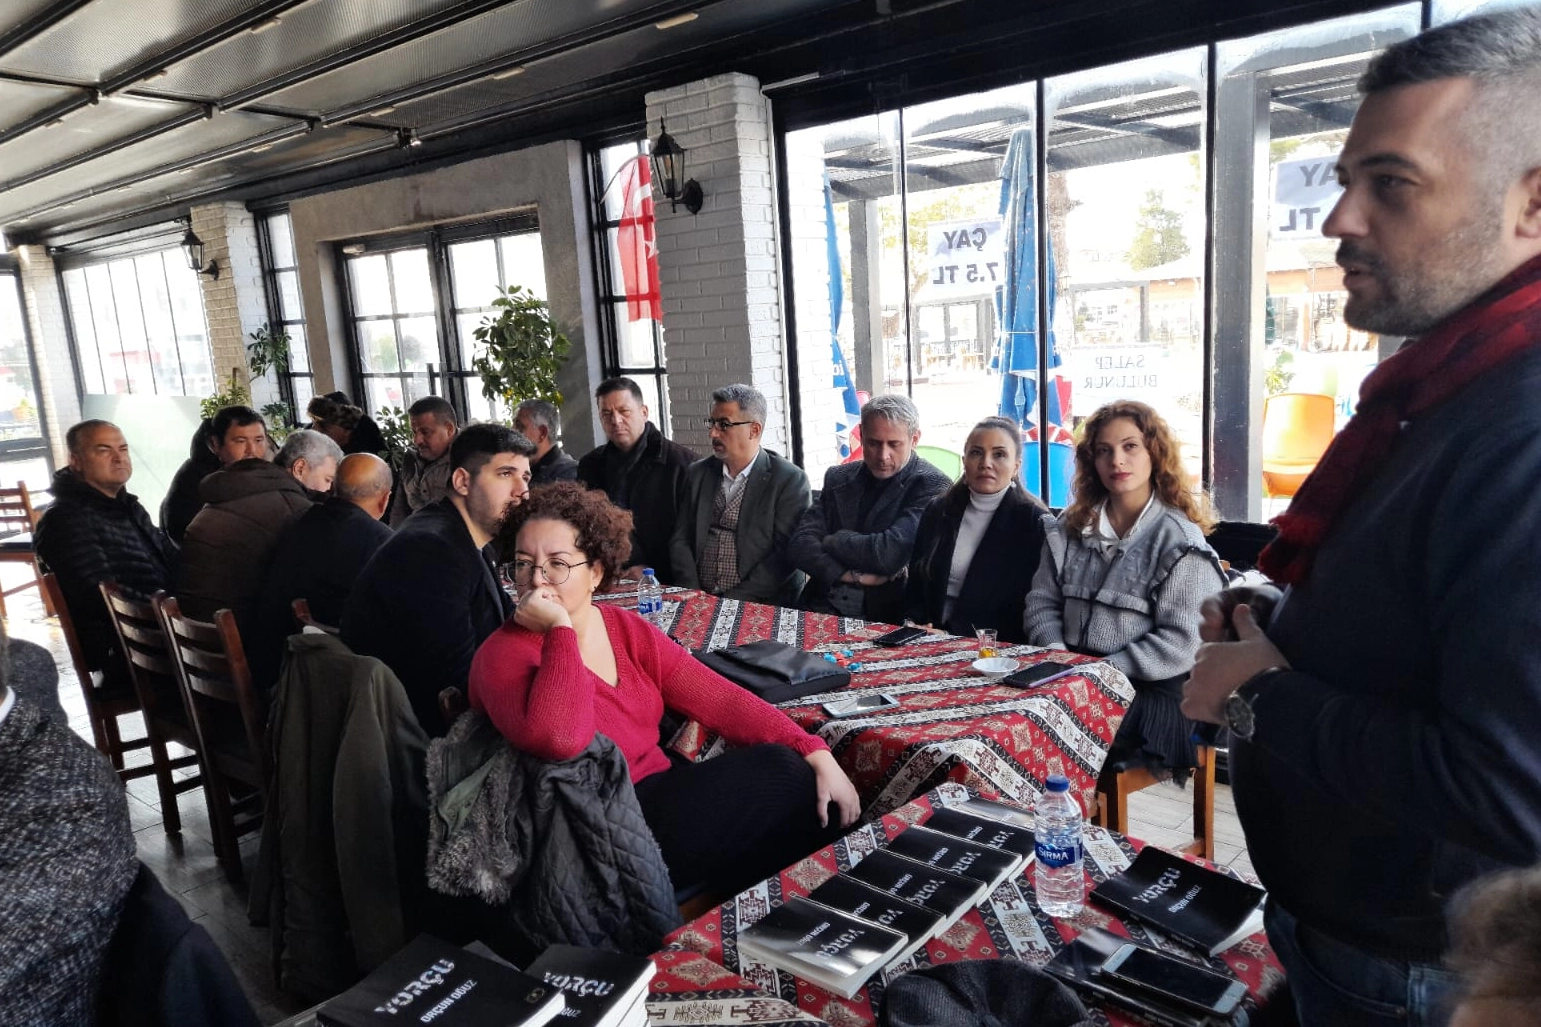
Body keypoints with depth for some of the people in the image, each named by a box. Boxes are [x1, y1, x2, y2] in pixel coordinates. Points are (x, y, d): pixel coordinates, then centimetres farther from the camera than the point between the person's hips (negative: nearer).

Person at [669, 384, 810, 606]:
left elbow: (786, 555, -8)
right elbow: (681, 539, 10)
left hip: (763, 605, -3)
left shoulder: (790, 480, -3)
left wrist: (734, 601, -13)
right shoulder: (697, 473, 11)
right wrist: (693, 596, -5)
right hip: (698, 602, 3)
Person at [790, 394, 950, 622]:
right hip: (823, 609, 5)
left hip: (884, 617, -4)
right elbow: (801, 543, 0)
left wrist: (833, 541, -2)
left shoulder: (932, 486, -7)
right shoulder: (839, 478, 10)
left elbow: (889, 553, -19)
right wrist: (848, 575, -16)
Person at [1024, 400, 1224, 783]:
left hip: (1148, 695, -4)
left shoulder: (1180, 541, -4)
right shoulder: (1068, 527, 12)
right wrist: (1058, 657, -9)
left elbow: (1181, 644, -10)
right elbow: (1041, 603, 10)